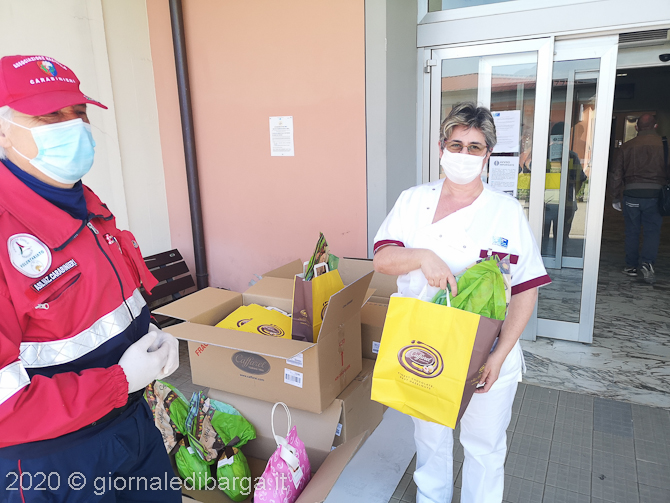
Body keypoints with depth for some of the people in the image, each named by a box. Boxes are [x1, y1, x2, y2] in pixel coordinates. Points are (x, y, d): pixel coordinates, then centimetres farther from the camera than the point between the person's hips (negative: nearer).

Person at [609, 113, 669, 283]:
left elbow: (616, 174, 5)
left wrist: (615, 198, 13)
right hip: (654, 193, -1)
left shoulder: (627, 146, 3)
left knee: (632, 231, 11)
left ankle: (631, 266, 16)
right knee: (652, 230, 6)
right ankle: (647, 262, -12)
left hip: (631, 194, 1)